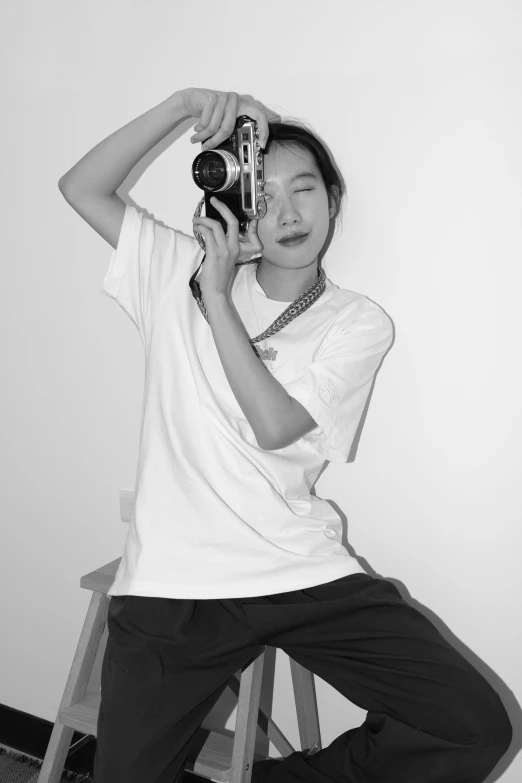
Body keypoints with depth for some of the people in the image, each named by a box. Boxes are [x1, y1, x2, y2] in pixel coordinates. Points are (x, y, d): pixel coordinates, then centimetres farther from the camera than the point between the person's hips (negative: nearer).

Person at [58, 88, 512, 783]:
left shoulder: (359, 322, 3)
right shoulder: (184, 272, 7)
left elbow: (274, 425, -10)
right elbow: (82, 187, 2)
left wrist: (217, 298, -9)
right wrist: (182, 105, -8)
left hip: (303, 571, 1)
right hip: (174, 580, 0)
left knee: (476, 727, -7)